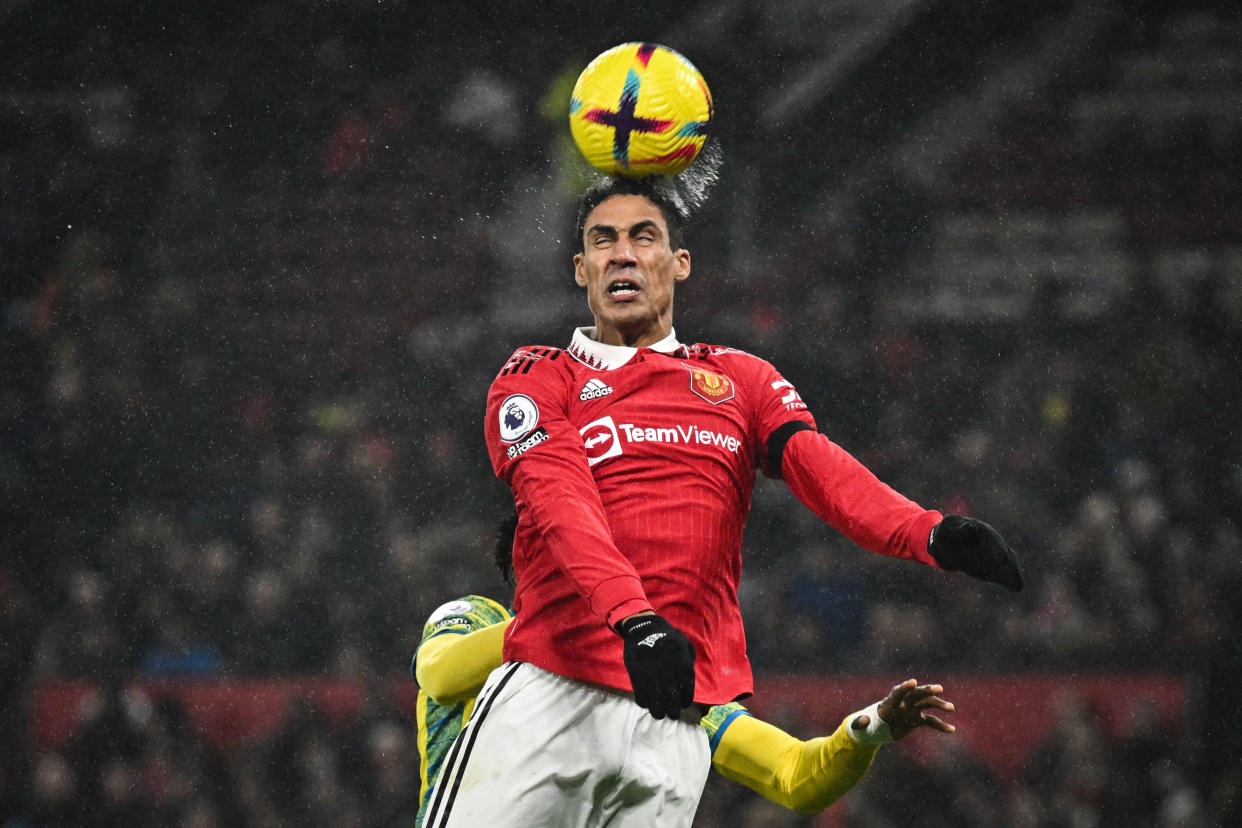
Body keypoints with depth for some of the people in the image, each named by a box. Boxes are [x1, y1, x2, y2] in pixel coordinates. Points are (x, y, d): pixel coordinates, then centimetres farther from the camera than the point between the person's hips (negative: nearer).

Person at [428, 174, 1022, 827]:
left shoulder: (741, 381, 19)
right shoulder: (539, 379, 9)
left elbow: (821, 468, 1)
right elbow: (562, 504, -10)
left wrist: (931, 534, -21)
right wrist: (635, 619, -29)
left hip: (674, 718, 3)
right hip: (548, 695, -2)